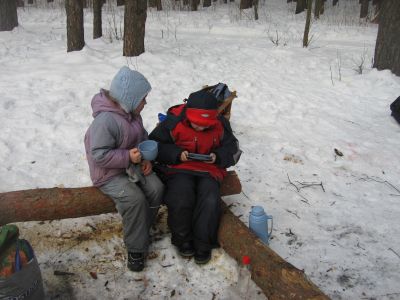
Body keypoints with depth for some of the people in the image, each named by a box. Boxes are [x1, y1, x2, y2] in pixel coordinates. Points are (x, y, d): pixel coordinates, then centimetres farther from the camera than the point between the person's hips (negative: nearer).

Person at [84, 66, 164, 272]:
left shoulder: (132, 114, 1)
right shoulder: (106, 120, -26)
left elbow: (143, 137, 16)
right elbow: (99, 155, -27)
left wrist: (146, 158, 0)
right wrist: (128, 157, -29)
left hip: (134, 165, 8)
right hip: (110, 174, -8)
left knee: (156, 188, -14)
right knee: (135, 198, -28)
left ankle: (140, 231, 5)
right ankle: (136, 248, -9)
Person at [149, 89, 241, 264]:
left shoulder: (220, 125, -1)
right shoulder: (173, 122, -10)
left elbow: (233, 150, 10)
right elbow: (154, 144, -2)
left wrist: (218, 157, -11)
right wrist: (176, 154, -17)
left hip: (209, 170, 2)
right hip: (179, 169, -1)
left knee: (210, 202, -26)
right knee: (181, 200, -30)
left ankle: (203, 244, -3)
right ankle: (183, 240, -2)